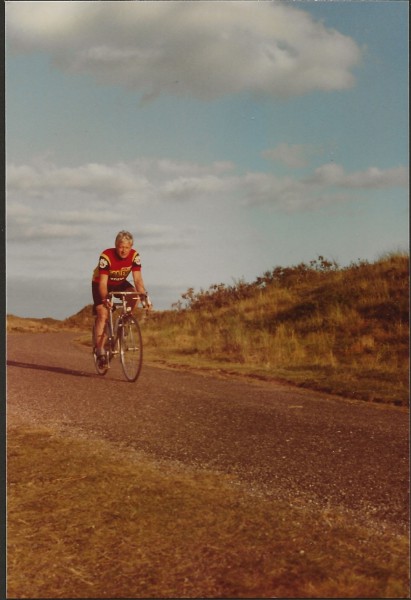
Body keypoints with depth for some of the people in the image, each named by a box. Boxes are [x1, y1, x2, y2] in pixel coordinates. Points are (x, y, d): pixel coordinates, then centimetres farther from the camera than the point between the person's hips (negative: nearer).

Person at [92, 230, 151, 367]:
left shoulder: (134, 256, -23)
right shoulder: (106, 256, -32)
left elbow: (137, 279, -24)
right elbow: (103, 282, -34)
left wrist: (144, 295, -39)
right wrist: (105, 299, -49)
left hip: (119, 283, 3)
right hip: (100, 283, -3)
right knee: (102, 315, -16)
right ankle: (100, 350, -11)